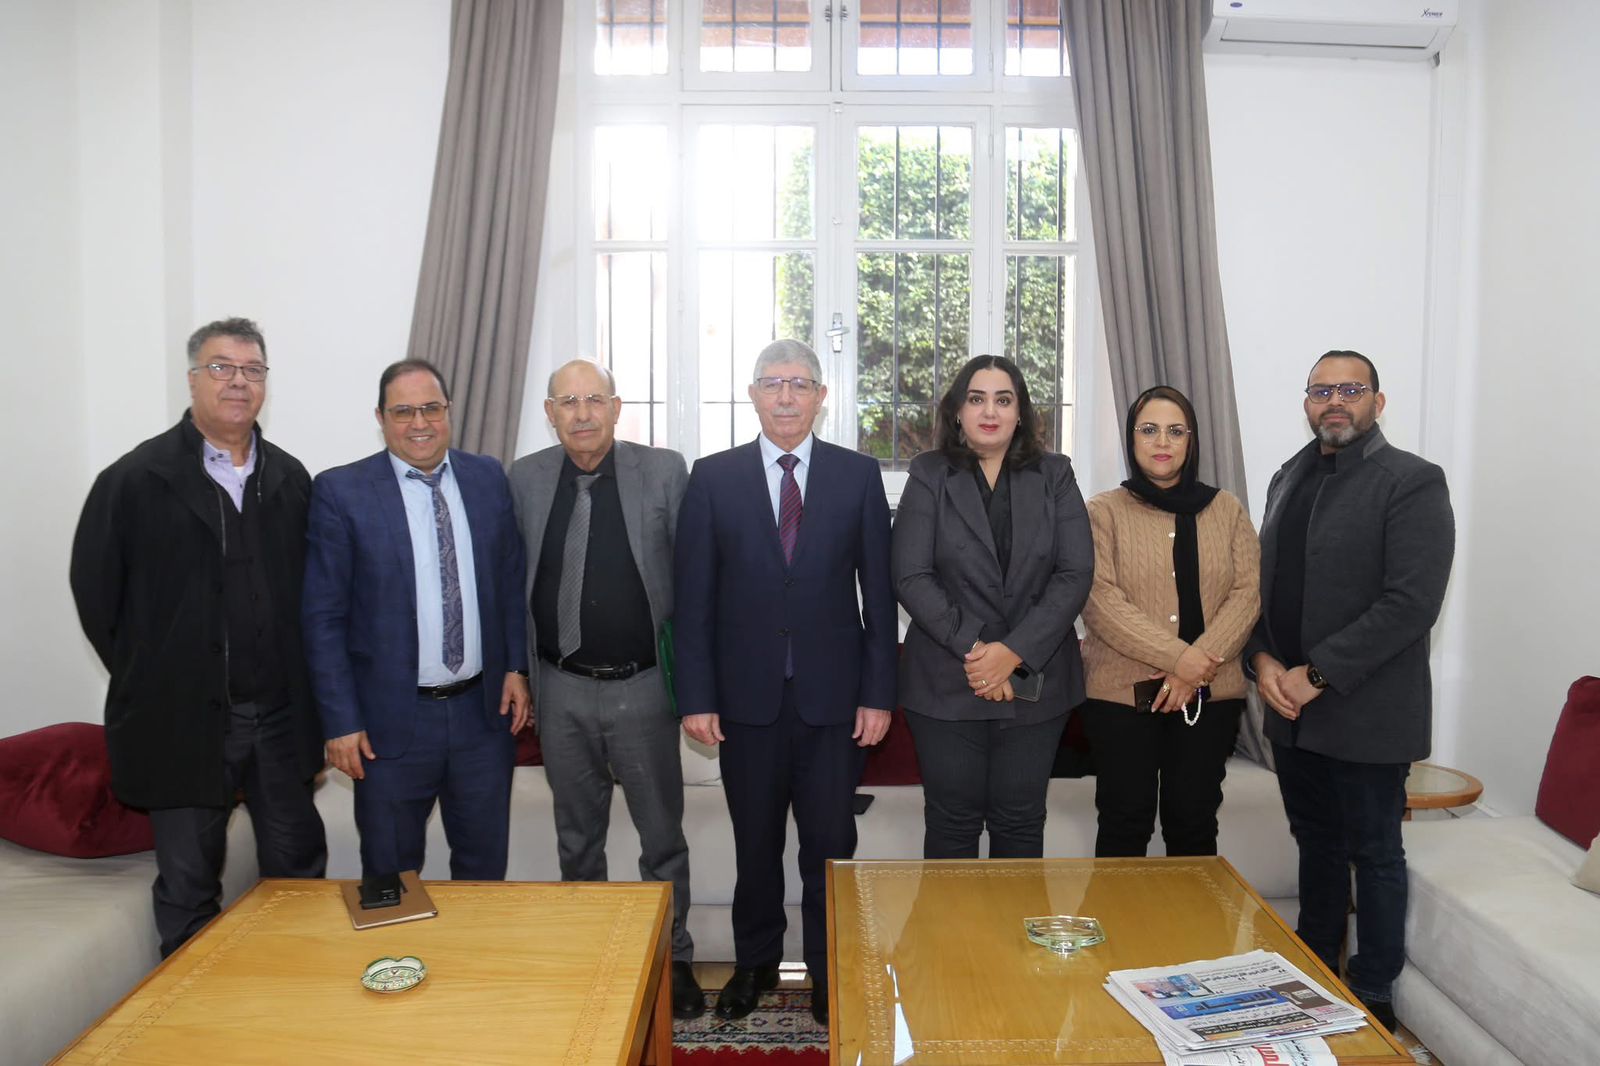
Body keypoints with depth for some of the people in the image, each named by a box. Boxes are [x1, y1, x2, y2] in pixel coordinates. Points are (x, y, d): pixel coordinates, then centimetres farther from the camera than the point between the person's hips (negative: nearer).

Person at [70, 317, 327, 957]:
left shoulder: (291, 479, 5)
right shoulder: (135, 480, -6)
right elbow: (95, 592, -1)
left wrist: (296, 680, 5)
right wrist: (147, 678, 1)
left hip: (280, 713, 3)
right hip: (182, 717, -3)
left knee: (298, 866, 14)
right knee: (188, 882, 11)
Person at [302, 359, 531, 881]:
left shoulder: (488, 477, 3)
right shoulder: (340, 491, -7)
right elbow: (324, 617, -7)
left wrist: (516, 666, 2)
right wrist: (341, 721, -9)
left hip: (485, 709, 3)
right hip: (391, 720, -2)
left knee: (485, 867, 17)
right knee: (390, 880, 14)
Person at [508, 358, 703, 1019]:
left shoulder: (664, 472, -6)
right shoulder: (524, 479, 1)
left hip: (643, 686, -2)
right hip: (561, 692, 2)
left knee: (662, 835, 11)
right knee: (577, 836, 18)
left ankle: (673, 957, 31)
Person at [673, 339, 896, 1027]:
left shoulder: (858, 475, 1)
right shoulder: (713, 478, 1)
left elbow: (878, 592, 1)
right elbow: (693, 597, 0)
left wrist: (878, 693, -3)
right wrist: (695, 696, -5)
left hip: (833, 697, 0)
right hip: (747, 695, 1)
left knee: (830, 845, 9)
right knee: (756, 842, 15)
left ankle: (829, 974, 28)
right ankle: (755, 963, 36)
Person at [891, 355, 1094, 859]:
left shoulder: (1054, 476, 7)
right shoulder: (929, 476, 3)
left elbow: (1075, 574, -2)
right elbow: (911, 577, -5)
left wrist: (1013, 652, -13)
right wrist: (971, 648, -15)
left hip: (1034, 680, 1)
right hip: (946, 682, -1)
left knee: (1020, 822, 9)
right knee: (952, 822, 6)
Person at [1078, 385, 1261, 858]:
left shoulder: (1226, 509, 10)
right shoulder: (1104, 511, 1)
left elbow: (1249, 591, 1)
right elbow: (1100, 600, -10)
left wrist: (1200, 662, -13)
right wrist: (1178, 657, -18)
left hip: (1210, 694, 2)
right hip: (1121, 693, -2)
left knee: (1194, 823, 11)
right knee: (1125, 824, 5)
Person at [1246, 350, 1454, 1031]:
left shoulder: (1412, 482, -10)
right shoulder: (1289, 479, 12)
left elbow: (1412, 603, -18)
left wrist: (1317, 675, -18)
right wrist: (1263, 659, -4)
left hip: (1365, 712, -6)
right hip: (1290, 706, 6)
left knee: (1373, 855, 9)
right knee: (1316, 846, 18)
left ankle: (1372, 995, 25)